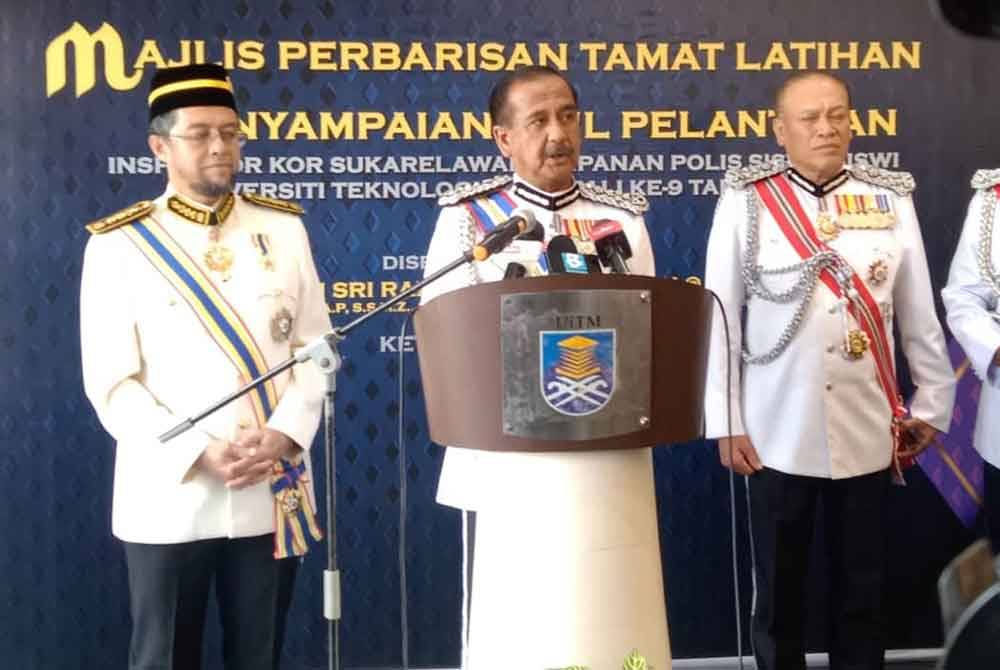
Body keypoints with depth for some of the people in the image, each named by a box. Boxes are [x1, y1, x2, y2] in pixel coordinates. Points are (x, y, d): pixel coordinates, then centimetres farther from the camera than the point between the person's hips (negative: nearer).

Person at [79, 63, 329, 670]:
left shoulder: (284, 228, 5)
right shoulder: (119, 244, -3)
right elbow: (111, 383, -6)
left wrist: (283, 436, -11)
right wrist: (197, 453, -16)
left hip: (273, 492, 2)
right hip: (167, 497, -2)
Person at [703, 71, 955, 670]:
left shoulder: (891, 199, 3)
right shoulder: (746, 200, -4)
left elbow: (919, 312, 8)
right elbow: (721, 315, -3)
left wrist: (933, 404, 10)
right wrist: (725, 423, -5)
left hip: (867, 432, 2)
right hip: (778, 433, -1)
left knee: (863, 586, 12)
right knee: (779, 587, 12)